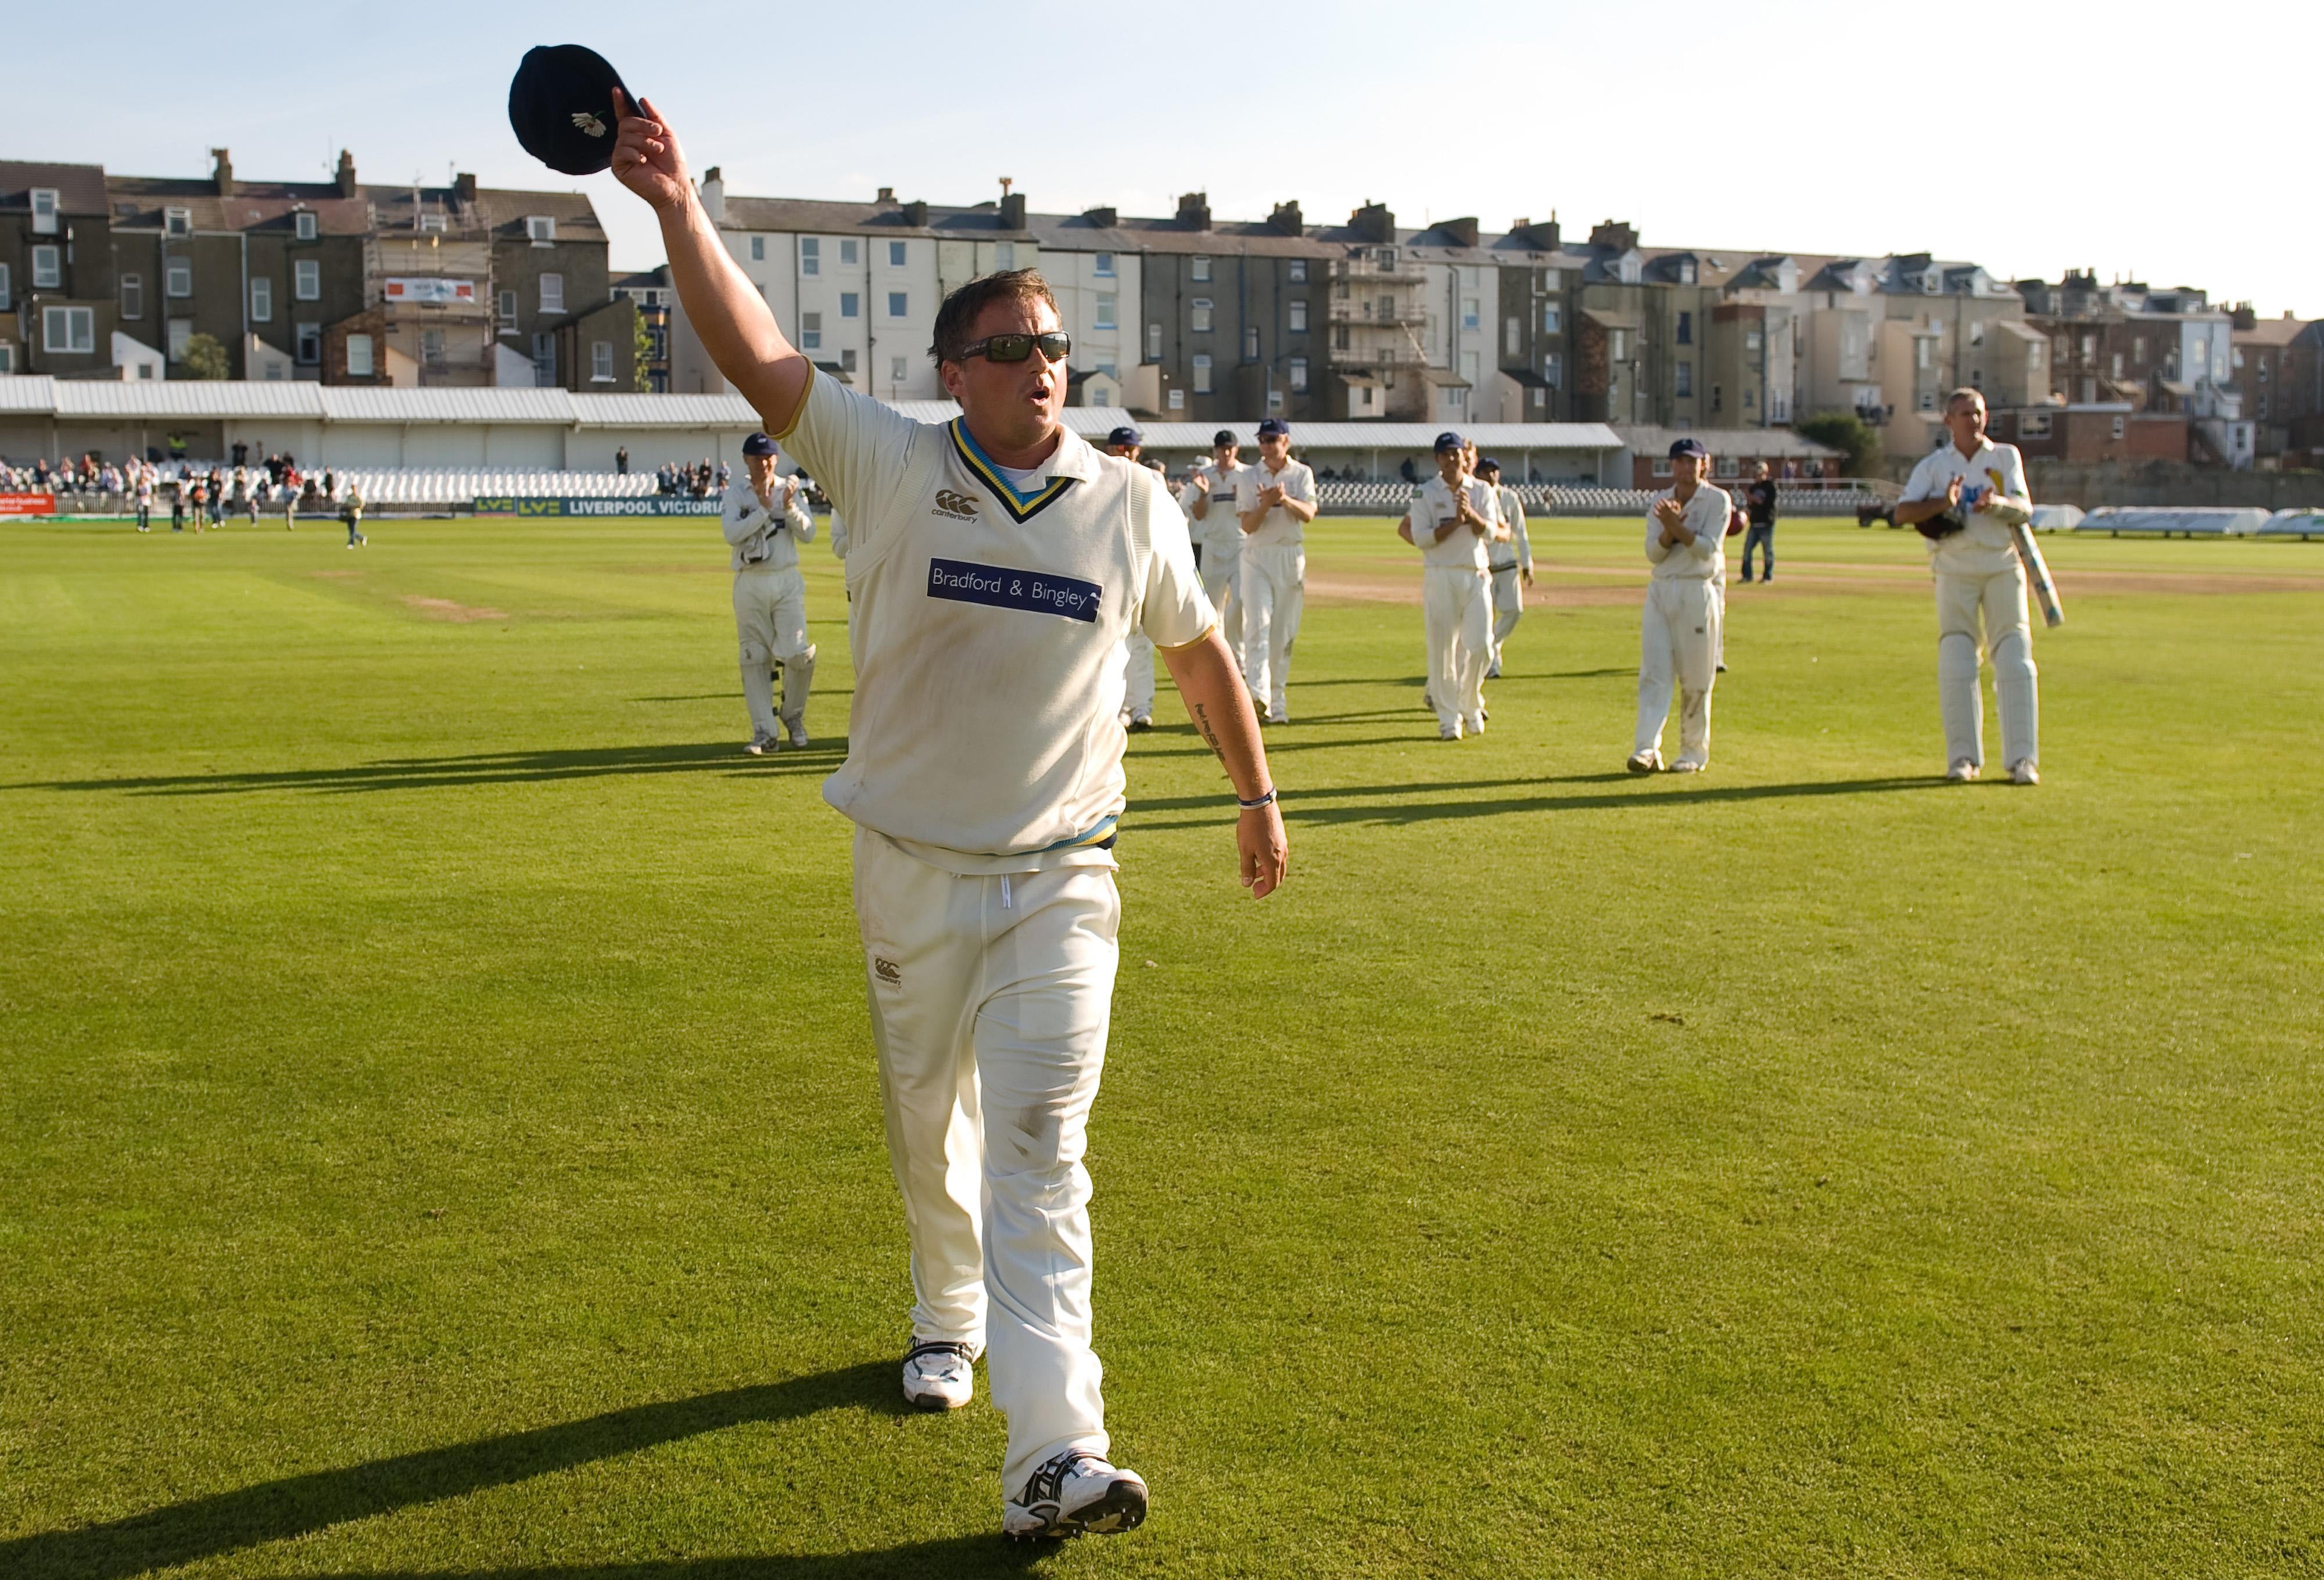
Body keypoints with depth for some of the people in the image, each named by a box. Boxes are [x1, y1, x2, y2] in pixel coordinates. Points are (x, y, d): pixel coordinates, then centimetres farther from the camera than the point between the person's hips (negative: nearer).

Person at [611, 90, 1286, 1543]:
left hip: (1064, 878, 0)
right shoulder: (890, 468, -6)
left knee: (1041, 1151, -8)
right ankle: (949, 1322, 44)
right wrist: (679, 208, -30)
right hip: (913, 870, 1)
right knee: (929, 1132, 17)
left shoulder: (1133, 506, -1)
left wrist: (1256, 794, 19)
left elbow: (1199, 651, 14)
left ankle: (1055, 1454, -12)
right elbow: (755, 357, -18)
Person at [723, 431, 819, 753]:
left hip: (787, 581, 1)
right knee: (755, 658, 1)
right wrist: (764, 509, -16)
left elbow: (809, 534, 0)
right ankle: (765, 732, 6)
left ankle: (793, 715, 15)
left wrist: (790, 507, -14)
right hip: (750, 583, 0)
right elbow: (732, 533, -12)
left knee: (797, 653, -9)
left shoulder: (790, 490, 8)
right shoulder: (734, 494, 3)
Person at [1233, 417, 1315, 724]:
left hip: (1291, 557, 1)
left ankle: (1277, 703, 11)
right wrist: (1266, 504, -23)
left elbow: (1309, 514, -11)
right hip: (1257, 557, -1)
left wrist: (1286, 500, -30)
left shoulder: (1302, 474, 5)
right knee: (1258, 624, -17)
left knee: (1285, 632, 3)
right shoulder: (1247, 477, 4)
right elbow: (1247, 525, -5)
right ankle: (1257, 692, -29)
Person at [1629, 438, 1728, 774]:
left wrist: (1676, 526, -23)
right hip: (1660, 591, 4)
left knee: (1696, 678, 1)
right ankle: (1648, 749, -12)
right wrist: (1668, 531, -17)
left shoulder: (1717, 500, -2)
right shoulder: (1660, 502, 11)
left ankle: (1694, 752, 11)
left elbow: (1708, 548, -13)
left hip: (1697, 592, -3)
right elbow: (1652, 553, 1)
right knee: (1654, 672, -6)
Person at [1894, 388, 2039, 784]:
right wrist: (1942, 502, -28)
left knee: (2015, 662, -6)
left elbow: (2024, 510, -6)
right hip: (1955, 572, 0)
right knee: (1956, 665, -3)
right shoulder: (1934, 465, 4)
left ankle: (2022, 758, -4)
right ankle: (1963, 757, 7)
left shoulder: (2006, 457, 6)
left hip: (2003, 569, 0)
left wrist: (1997, 503, -28)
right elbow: (1902, 513, -10)